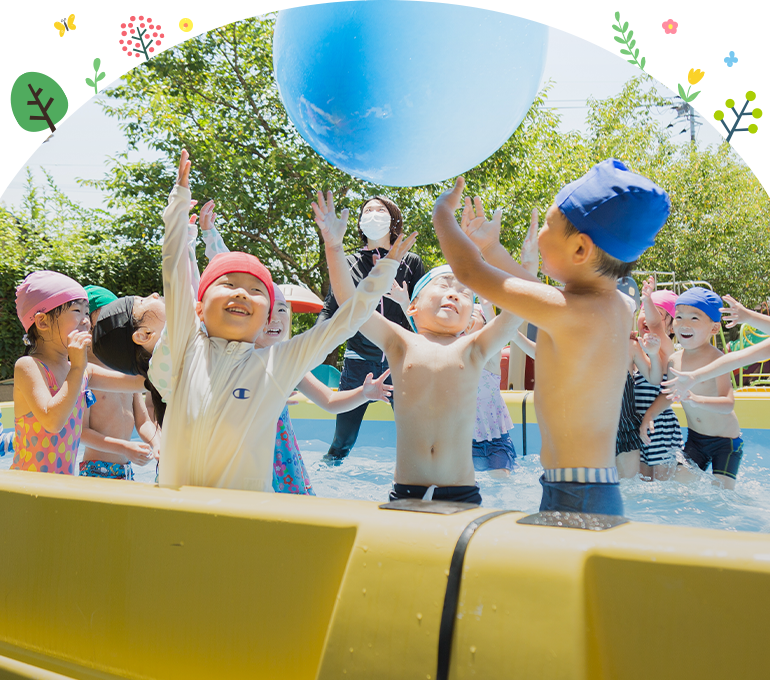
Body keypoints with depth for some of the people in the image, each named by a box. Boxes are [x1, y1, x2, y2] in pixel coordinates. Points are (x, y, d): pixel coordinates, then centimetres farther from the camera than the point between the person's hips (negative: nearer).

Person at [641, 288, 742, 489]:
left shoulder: (715, 358, -23)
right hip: (695, 438, 5)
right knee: (680, 482, 1)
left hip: (726, 440, -5)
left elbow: (728, 403, -33)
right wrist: (649, 415, -1)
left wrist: (695, 399, -49)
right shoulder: (674, 360, -6)